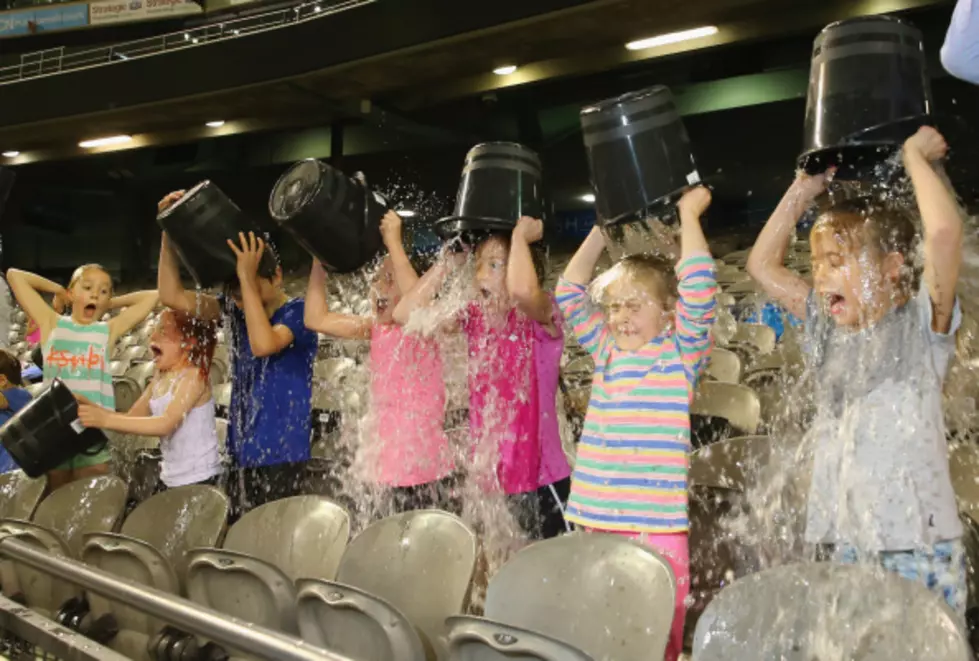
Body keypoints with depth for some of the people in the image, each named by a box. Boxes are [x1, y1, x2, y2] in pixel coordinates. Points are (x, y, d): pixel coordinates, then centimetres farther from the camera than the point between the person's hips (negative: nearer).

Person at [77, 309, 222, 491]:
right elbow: (131, 418, 8)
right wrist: (95, 411, -9)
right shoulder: (160, 378, 9)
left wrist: (107, 420, -32)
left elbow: (166, 423, -28)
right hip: (170, 478, 8)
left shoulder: (194, 376, -17)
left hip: (199, 478, -8)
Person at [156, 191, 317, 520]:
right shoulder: (236, 309, 7)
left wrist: (248, 278, -23)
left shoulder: (298, 312, -9)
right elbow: (172, 296, 2)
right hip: (240, 453, 6)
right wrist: (168, 231, -6)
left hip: (281, 455, -6)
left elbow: (263, 344, -28)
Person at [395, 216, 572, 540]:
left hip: (540, 477, -6)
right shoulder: (475, 316, 4)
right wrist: (447, 261, -4)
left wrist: (520, 236, -19)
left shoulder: (541, 317, -12)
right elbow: (406, 313, -3)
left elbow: (522, 289, -36)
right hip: (489, 476, 6)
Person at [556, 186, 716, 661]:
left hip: (657, 529, -5)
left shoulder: (680, 354, -2)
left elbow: (699, 286, -14)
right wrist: (602, 228, 12)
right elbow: (570, 292, 14)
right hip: (597, 524, 5)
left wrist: (688, 216, -5)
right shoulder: (607, 351, 12)